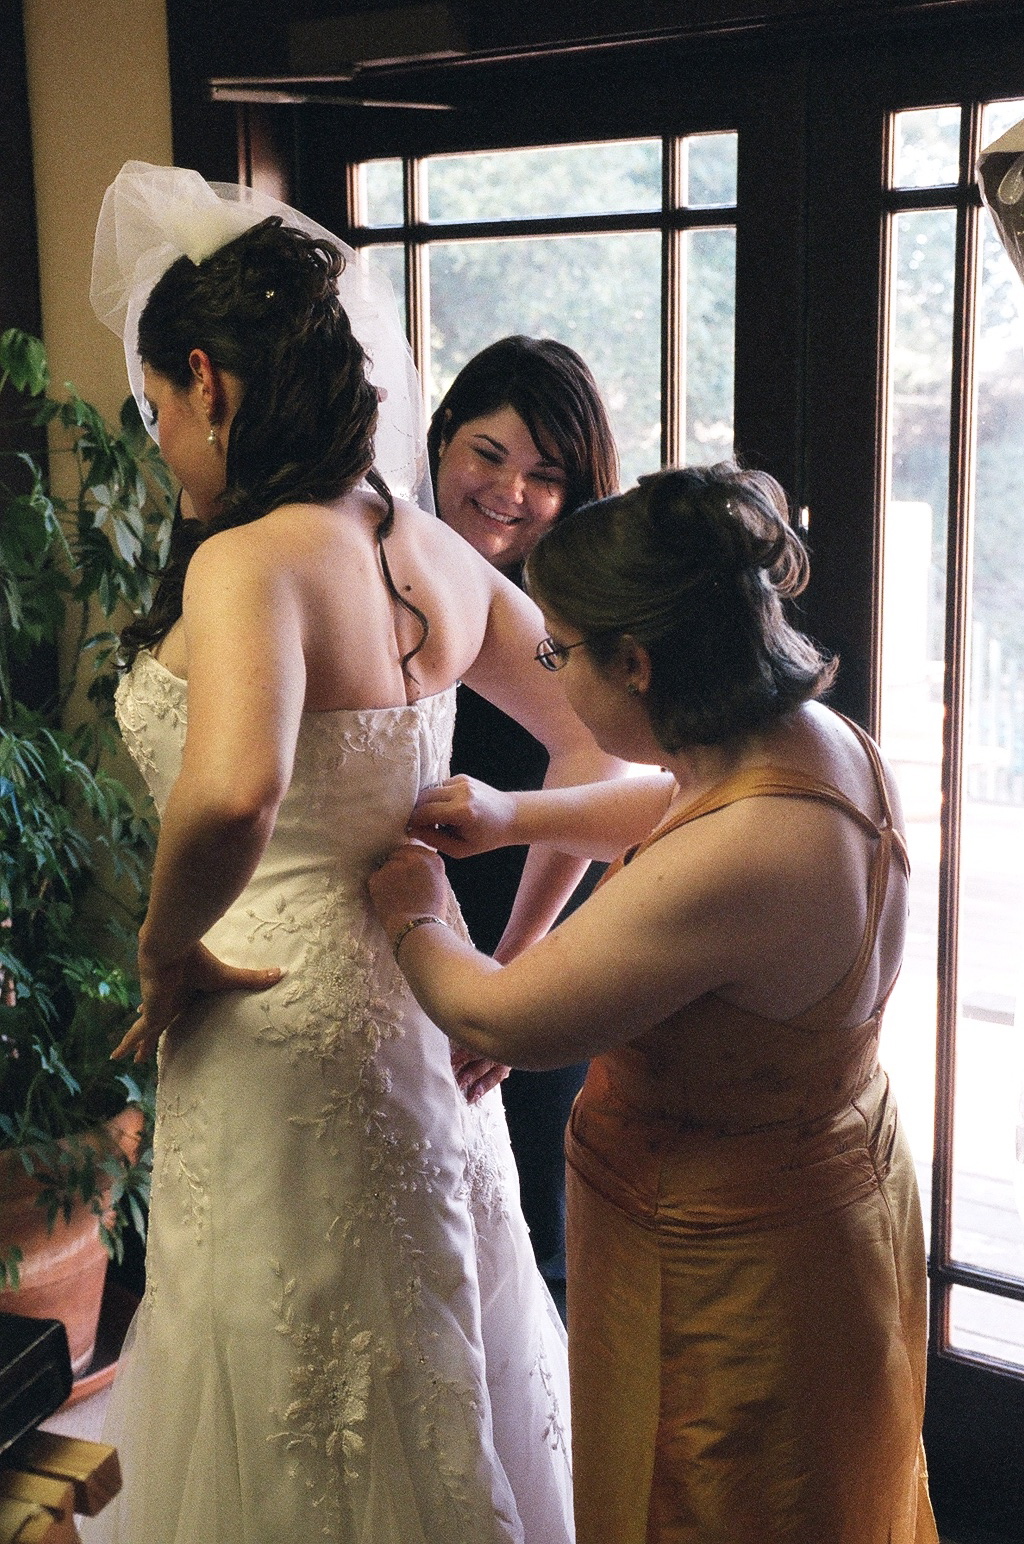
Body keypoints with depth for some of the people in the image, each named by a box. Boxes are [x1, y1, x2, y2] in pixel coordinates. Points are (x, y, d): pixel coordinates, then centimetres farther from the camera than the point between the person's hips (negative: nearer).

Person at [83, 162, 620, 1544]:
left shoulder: (249, 559, -21)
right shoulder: (431, 553, 2)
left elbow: (232, 795, -41)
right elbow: (600, 741, 10)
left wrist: (167, 950, -21)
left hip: (283, 1023, -8)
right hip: (412, 999, 8)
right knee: (430, 1401, 25)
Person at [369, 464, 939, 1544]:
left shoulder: (730, 867, -37)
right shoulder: (819, 738, -8)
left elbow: (497, 1022, -25)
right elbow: (680, 808, 16)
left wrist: (410, 920, -5)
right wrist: (515, 816, 6)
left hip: (726, 1270, -9)